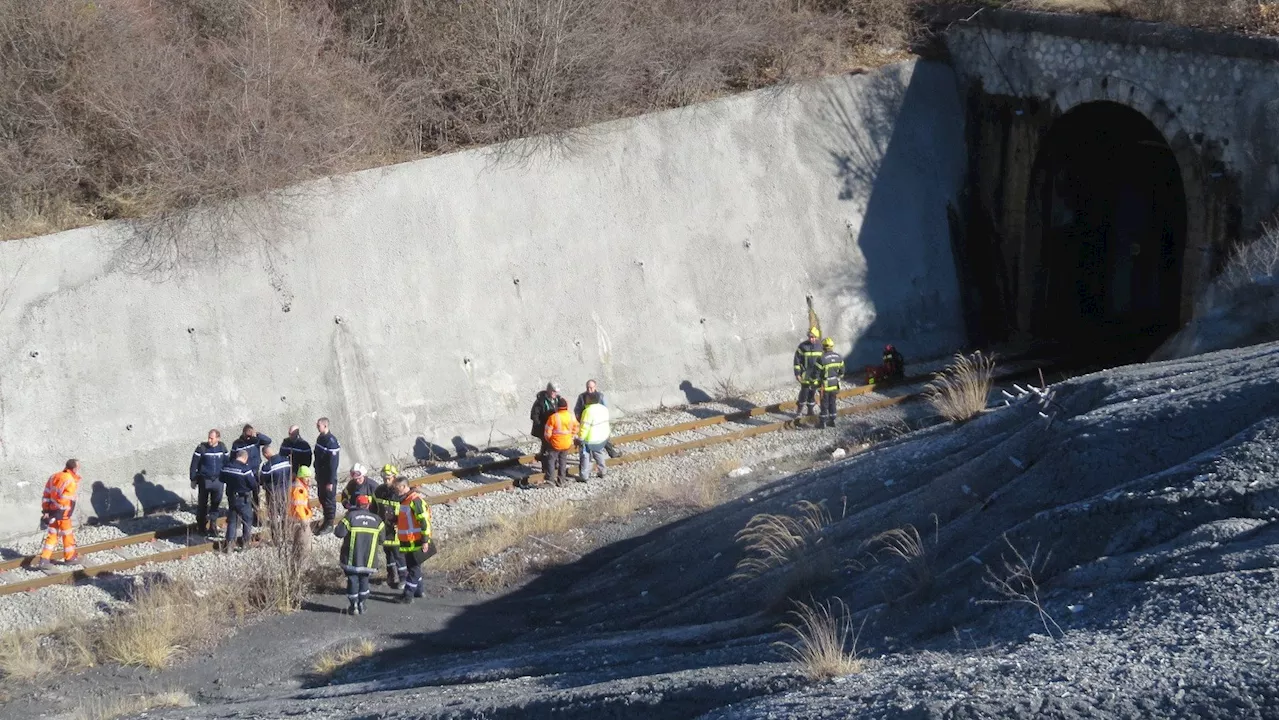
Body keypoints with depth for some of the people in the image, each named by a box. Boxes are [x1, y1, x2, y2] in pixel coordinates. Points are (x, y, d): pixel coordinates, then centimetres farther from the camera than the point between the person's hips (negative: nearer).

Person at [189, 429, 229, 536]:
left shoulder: (222, 447, 0)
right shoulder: (202, 448, -12)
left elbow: (226, 463, 11)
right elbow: (194, 464, -7)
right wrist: (193, 480, -7)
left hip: (218, 479, 3)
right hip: (204, 480, -3)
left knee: (216, 503, 7)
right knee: (202, 504, 3)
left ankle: (210, 524, 19)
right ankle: (201, 526, 13)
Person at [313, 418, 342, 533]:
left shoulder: (331, 441, -23)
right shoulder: (320, 438, 5)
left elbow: (333, 463, -23)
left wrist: (330, 481, -22)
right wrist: (317, 474, 19)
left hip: (328, 477, -9)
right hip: (320, 475, 9)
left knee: (329, 499, 2)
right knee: (322, 498, 17)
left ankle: (329, 524, 11)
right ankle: (326, 520, 30)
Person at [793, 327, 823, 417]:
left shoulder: (820, 347, 4)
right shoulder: (803, 346, -9)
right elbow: (797, 361, -8)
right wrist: (797, 374, -11)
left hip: (816, 375, 4)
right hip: (805, 375, -4)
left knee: (812, 393, 9)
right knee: (804, 392, -2)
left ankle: (810, 410, 20)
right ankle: (800, 408, 17)